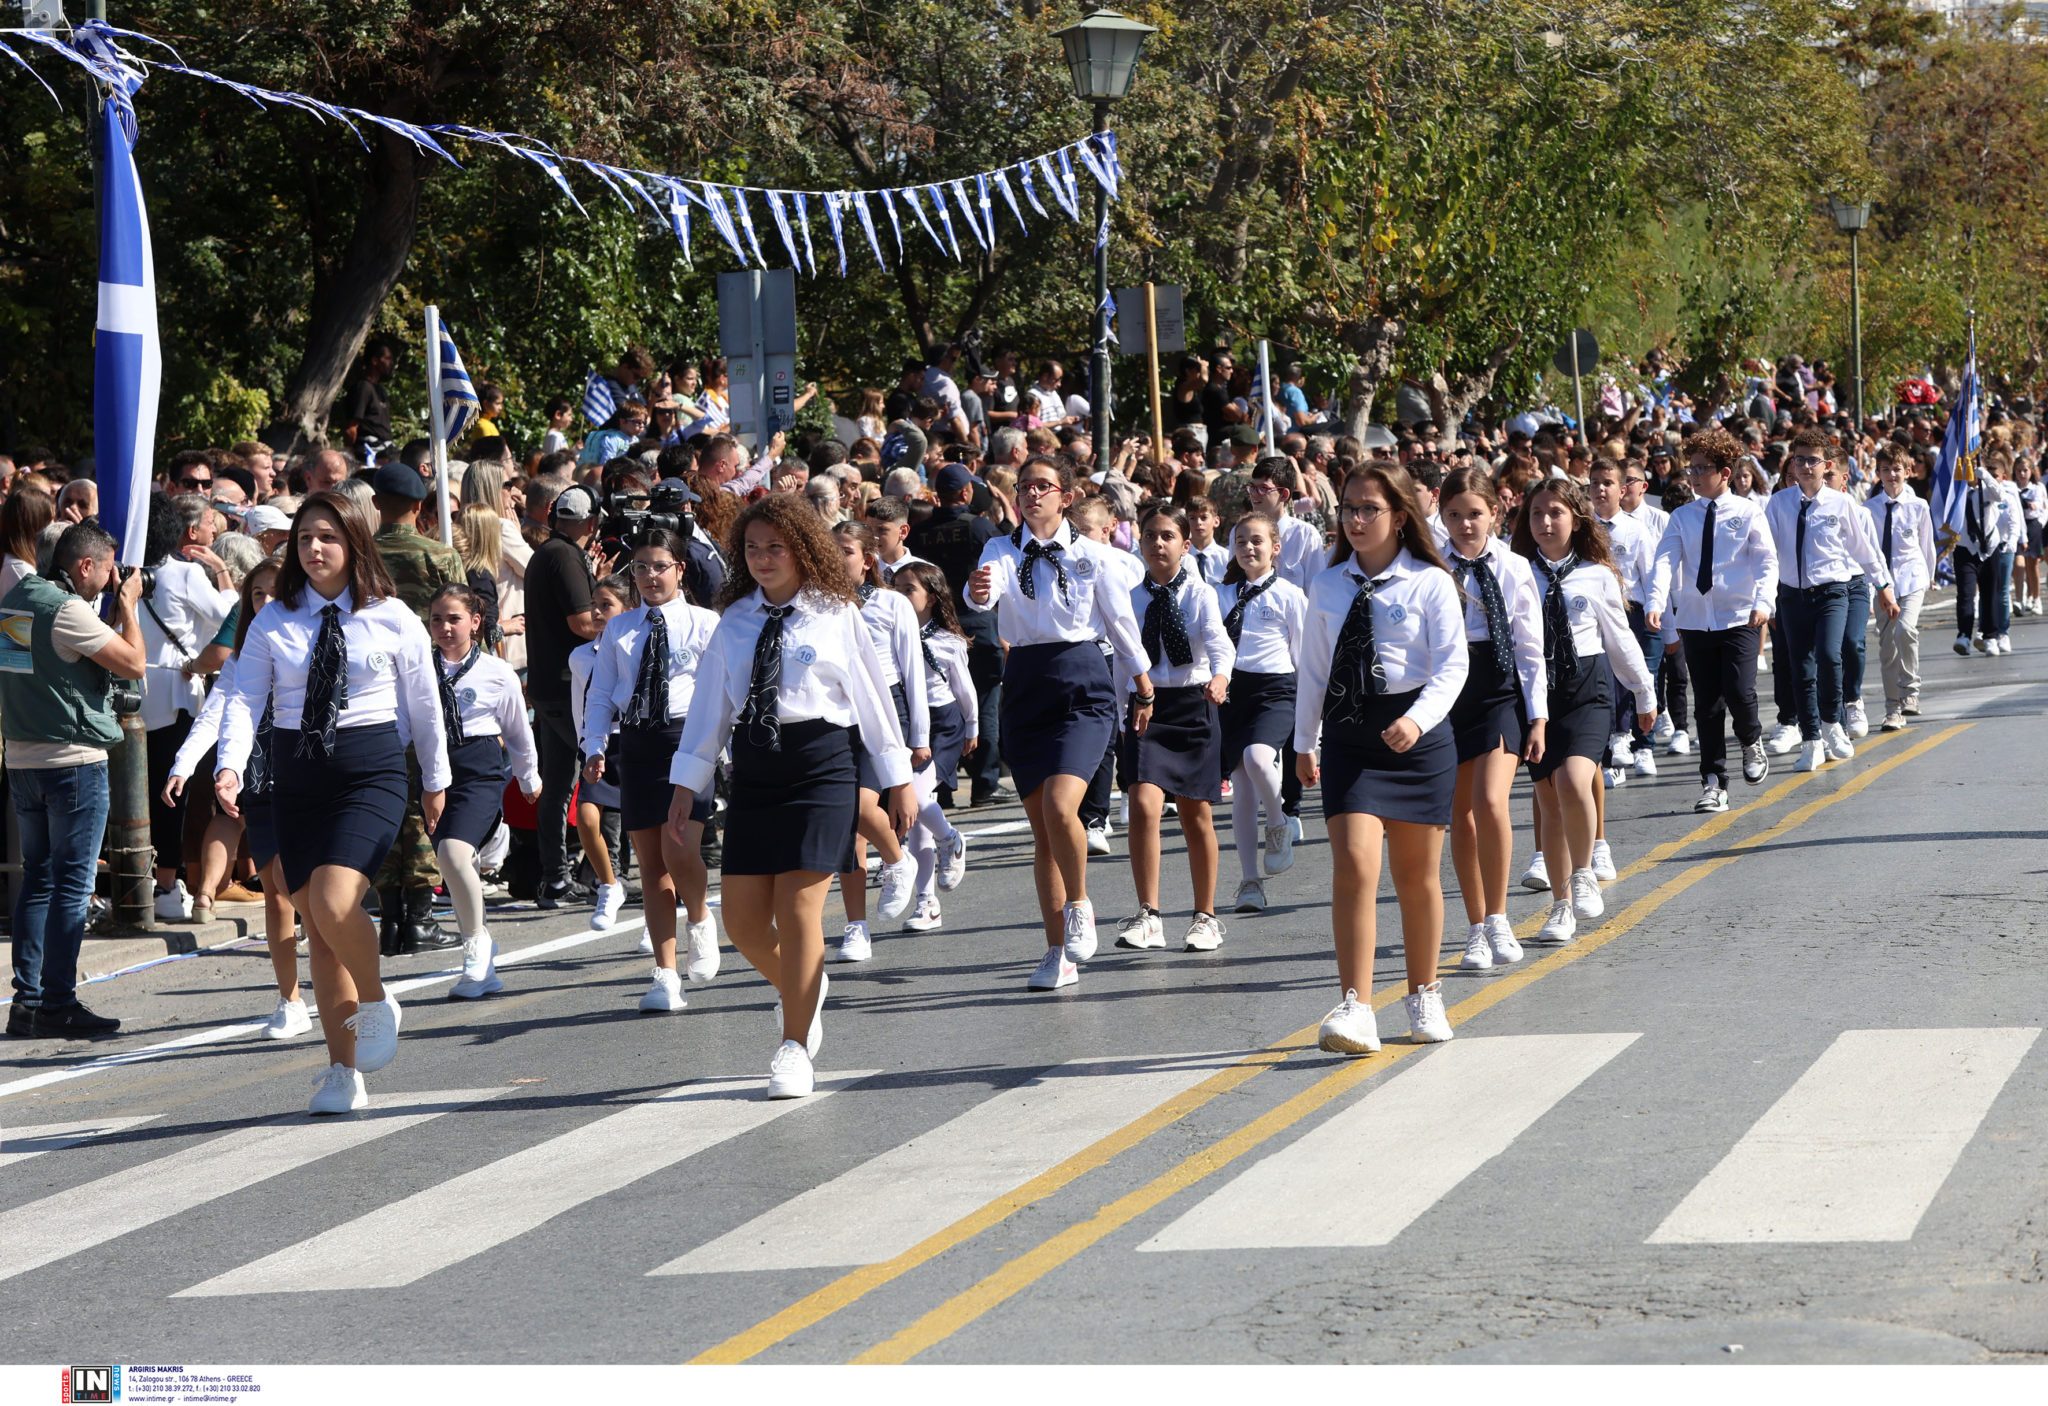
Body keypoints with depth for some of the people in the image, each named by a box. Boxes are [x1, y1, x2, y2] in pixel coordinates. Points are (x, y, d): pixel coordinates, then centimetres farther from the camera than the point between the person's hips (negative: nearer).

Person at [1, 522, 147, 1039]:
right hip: (74, 759, -8)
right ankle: (57, 1003, -5)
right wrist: (127, 604, -1)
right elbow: (132, 662, -13)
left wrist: (115, 604, 18)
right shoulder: (67, 609, -16)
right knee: (72, 884, -4)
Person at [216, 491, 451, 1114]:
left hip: (372, 770, -3)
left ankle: (375, 1003, 5)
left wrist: (435, 780, 16)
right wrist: (230, 766, -19)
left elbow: (424, 703, 10)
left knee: (333, 901, -25)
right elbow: (245, 698, -3)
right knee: (316, 926, 4)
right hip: (296, 776, 3)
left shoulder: (392, 618, 1)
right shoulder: (273, 621, 5)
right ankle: (342, 1073, 11)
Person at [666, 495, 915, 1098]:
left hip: (820, 765, -4)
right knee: (743, 920, 3)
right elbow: (709, 706, 12)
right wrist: (687, 786, 9)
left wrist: (899, 781, 6)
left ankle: (795, 1048, 0)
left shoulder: (836, 615, 0)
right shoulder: (735, 621, 9)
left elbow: (872, 697, 4)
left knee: (798, 910, -9)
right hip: (753, 771, 4)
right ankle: (801, 991, 33)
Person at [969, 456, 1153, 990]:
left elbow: (1120, 621, 10)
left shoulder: (1092, 556, 2)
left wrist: (1144, 687, 17)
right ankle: (1058, 953, 12)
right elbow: (987, 592, -17)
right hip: (1024, 682, 3)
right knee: (1041, 826, 6)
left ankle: (1079, 905, 3)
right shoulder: (1002, 551, 4)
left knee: (1059, 805, -23)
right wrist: (979, 592, -41)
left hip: (1082, 685, -3)